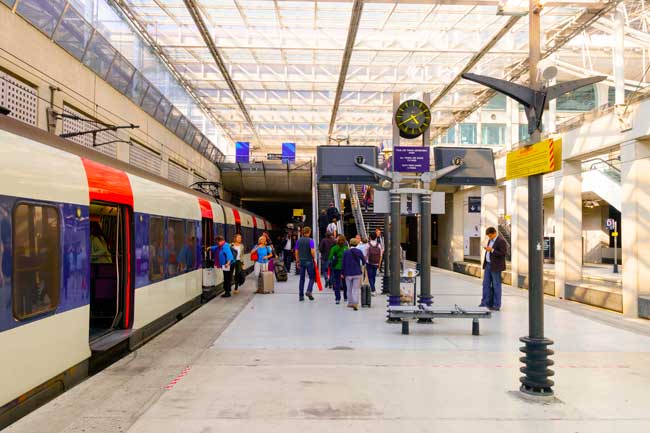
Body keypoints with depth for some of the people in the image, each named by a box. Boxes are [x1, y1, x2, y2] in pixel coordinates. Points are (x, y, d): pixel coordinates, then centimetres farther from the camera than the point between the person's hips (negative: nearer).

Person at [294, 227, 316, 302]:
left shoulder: (298, 241, 6)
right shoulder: (310, 240, -9)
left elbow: (296, 252, 8)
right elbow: (312, 251, -15)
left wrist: (297, 261, 15)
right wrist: (314, 258, 2)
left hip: (301, 261, 4)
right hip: (309, 261, -4)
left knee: (302, 279, 8)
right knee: (312, 277, 7)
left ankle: (301, 295, 8)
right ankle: (308, 291, -13)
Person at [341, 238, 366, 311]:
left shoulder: (346, 252, -5)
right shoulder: (359, 251, -4)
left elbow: (343, 263, -1)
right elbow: (364, 261, 4)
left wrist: (342, 273, 8)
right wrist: (362, 265, 28)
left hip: (348, 273, 1)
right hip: (357, 273, 0)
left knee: (349, 289, 15)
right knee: (356, 289, 1)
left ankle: (350, 303, 24)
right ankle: (355, 303, -11)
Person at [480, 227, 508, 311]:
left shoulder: (501, 241, -13)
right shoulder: (490, 240, 14)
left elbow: (503, 253, -20)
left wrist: (492, 250, -23)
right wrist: (487, 249, 4)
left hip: (495, 266, -9)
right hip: (488, 265, 9)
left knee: (496, 285, -2)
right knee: (486, 284, 9)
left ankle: (496, 305, 5)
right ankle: (486, 302, 16)